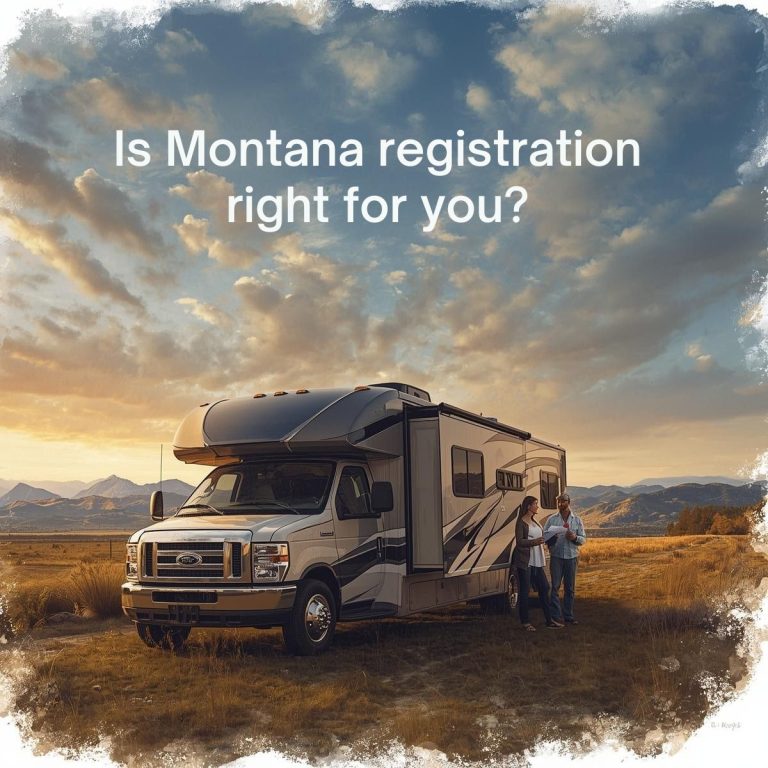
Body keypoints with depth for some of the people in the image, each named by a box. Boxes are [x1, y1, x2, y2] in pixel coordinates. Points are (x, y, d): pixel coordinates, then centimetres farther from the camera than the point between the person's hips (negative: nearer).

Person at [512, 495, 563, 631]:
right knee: (525, 590, -3)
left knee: (544, 587, 8)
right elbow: (519, 541, -18)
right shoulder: (521, 522, -8)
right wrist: (534, 542, -32)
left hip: (537, 561, 8)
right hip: (524, 561, -8)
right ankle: (525, 621, 6)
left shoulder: (534, 521, 16)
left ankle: (549, 620, 16)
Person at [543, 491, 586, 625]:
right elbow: (544, 536, 2)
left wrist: (575, 537, -14)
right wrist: (552, 537, -19)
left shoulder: (577, 520, 9)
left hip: (571, 557, 2)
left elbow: (583, 539, 7)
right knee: (555, 586, -4)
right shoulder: (552, 519, 4)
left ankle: (568, 615, 16)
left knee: (570, 588, 7)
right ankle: (555, 616, 0)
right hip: (556, 556, -2)